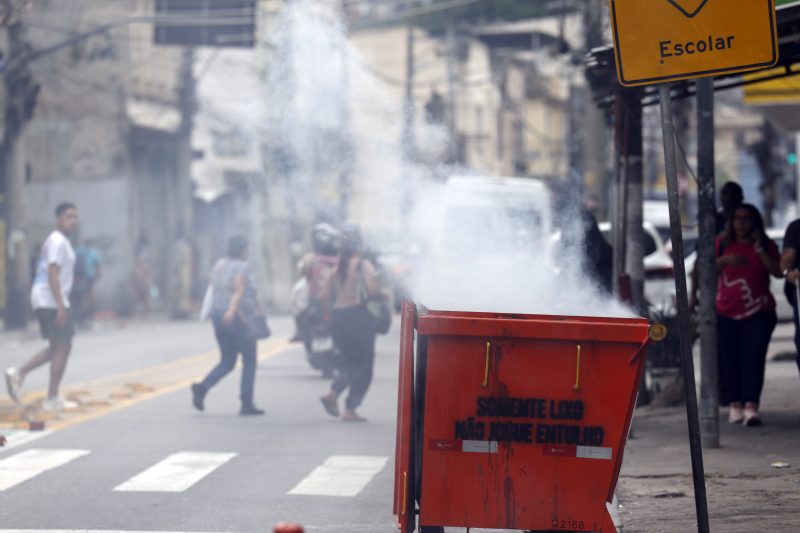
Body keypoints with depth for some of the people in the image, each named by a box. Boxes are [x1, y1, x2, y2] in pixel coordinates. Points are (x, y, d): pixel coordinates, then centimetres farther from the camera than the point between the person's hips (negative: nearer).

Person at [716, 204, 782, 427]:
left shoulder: (766, 245, 4)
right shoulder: (722, 244, 7)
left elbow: (778, 272, -8)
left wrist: (760, 250, -15)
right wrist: (725, 260, -12)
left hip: (758, 314, -2)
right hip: (727, 314, 2)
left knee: (753, 358, -14)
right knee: (731, 360, 4)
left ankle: (751, 408, -21)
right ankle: (735, 405, 17)